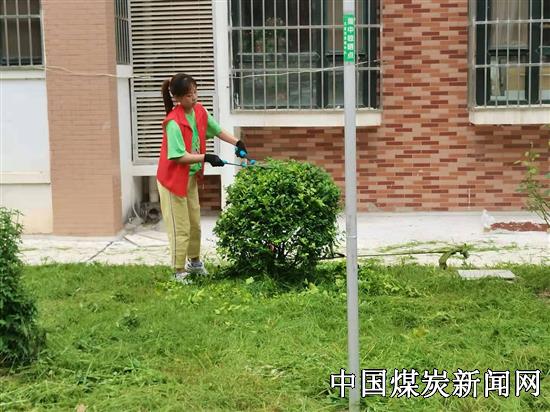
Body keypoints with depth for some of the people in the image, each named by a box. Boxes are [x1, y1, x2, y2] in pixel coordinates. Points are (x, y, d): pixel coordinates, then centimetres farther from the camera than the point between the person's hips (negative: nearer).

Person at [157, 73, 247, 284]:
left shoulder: (200, 112, -2)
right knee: (181, 228, -1)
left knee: (195, 223, 19)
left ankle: (194, 261, 38)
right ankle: (179, 271, 12)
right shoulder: (173, 122, -26)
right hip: (173, 179, -8)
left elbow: (217, 130, 14)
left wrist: (237, 143, 1)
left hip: (191, 177, 8)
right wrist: (206, 158, -28)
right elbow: (179, 156, -27)